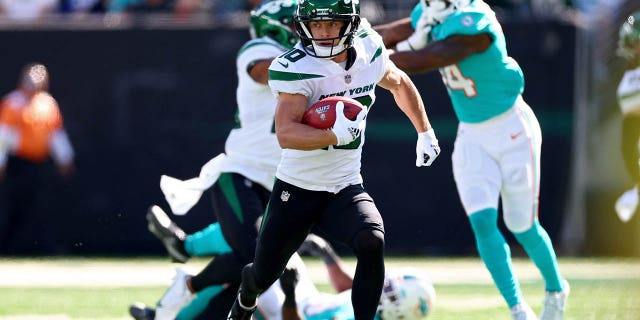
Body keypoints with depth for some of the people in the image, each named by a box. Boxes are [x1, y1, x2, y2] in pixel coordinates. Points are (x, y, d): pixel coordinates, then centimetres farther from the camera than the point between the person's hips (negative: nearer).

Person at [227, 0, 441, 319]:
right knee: (264, 275, 11)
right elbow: (285, 133, -32)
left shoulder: (368, 49, -4)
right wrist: (335, 136, -46)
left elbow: (398, 83, 20)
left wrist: (425, 132, 25)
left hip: (345, 188, 3)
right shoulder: (296, 67, -20)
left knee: (372, 241, -28)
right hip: (296, 189, -3)